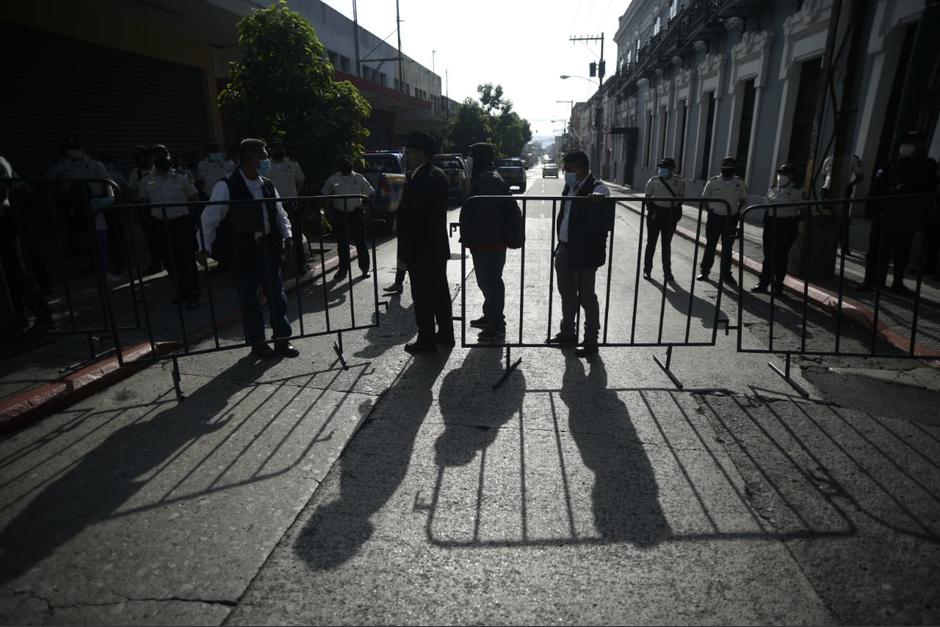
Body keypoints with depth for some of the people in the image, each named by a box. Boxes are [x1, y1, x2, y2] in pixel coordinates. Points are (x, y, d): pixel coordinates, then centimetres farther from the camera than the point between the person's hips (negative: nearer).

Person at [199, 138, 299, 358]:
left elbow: (280, 213, 15)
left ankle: (283, 339, 22)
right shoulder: (226, 186, -10)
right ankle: (257, 343, 19)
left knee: (277, 294, 10)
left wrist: (287, 236, 2)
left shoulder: (267, 185, 7)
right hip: (244, 251, -5)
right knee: (249, 297, 5)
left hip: (269, 247, 5)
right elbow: (209, 219, -9)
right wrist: (206, 247, -16)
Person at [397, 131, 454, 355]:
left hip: (421, 250, -9)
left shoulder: (418, 180, -20)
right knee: (440, 291, 16)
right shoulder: (438, 174, 8)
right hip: (438, 246, 9)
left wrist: (404, 252, -15)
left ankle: (426, 340, 10)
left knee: (422, 296, 1)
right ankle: (445, 334, 27)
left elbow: (409, 217, -21)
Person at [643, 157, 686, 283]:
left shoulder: (679, 182, 0)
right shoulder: (654, 181, -3)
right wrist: (651, 210, -9)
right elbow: (648, 197, 3)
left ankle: (667, 273, 16)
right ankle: (647, 270, 18)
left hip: (670, 214, 1)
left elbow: (681, 198, 8)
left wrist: (677, 212, -3)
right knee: (651, 242, 6)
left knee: (666, 244, 8)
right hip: (655, 213, -1)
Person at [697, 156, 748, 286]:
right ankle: (704, 271, 15)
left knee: (727, 247, 7)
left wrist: (737, 211, -1)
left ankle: (725, 273, 16)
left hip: (731, 218, 1)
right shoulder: (713, 181, -4)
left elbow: (743, 200, 10)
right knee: (710, 245, 6)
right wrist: (711, 210, -3)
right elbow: (705, 198, 4)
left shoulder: (739, 183, 0)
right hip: (715, 217, -1)